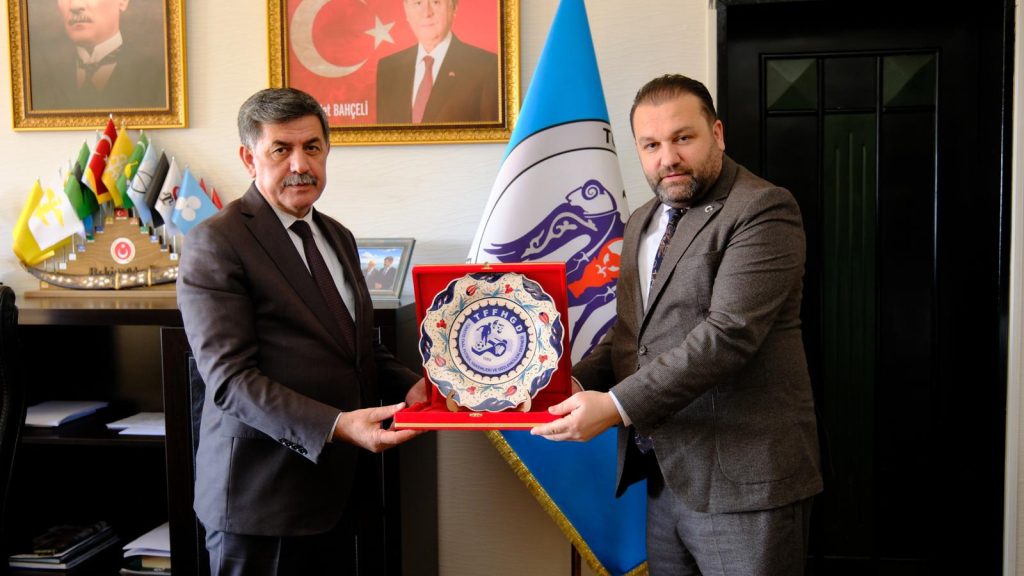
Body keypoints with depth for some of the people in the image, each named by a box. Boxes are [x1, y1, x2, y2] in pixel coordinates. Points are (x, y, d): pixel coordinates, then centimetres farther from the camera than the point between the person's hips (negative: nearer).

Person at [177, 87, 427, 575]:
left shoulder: (338, 237, 13)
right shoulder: (215, 243, -11)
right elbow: (231, 379, -18)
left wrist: (409, 385, -1)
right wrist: (335, 426, -28)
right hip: (263, 497, -7)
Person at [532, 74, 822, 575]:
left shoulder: (763, 210, -12)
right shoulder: (641, 223, 14)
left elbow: (729, 333, -21)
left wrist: (617, 406, -24)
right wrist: (574, 383, -2)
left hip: (743, 477, -7)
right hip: (665, 476, 7)